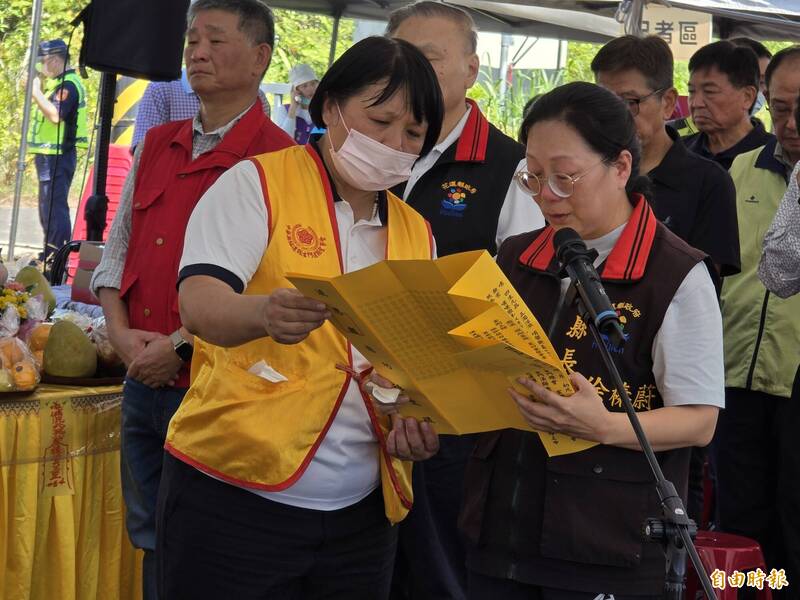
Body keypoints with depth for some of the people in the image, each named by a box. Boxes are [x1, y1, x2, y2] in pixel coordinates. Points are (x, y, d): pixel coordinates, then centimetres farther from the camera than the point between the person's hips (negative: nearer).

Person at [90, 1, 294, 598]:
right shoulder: (157, 145, 11)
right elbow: (117, 249, 15)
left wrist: (180, 347, -17)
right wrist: (120, 330, -2)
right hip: (142, 383, 6)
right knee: (149, 533, 16)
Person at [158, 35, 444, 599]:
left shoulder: (417, 234, 13)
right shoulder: (256, 185, -5)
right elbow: (199, 304, -18)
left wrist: (422, 421, -4)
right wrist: (266, 314, -39)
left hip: (361, 511, 5)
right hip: (238, 496, -5)